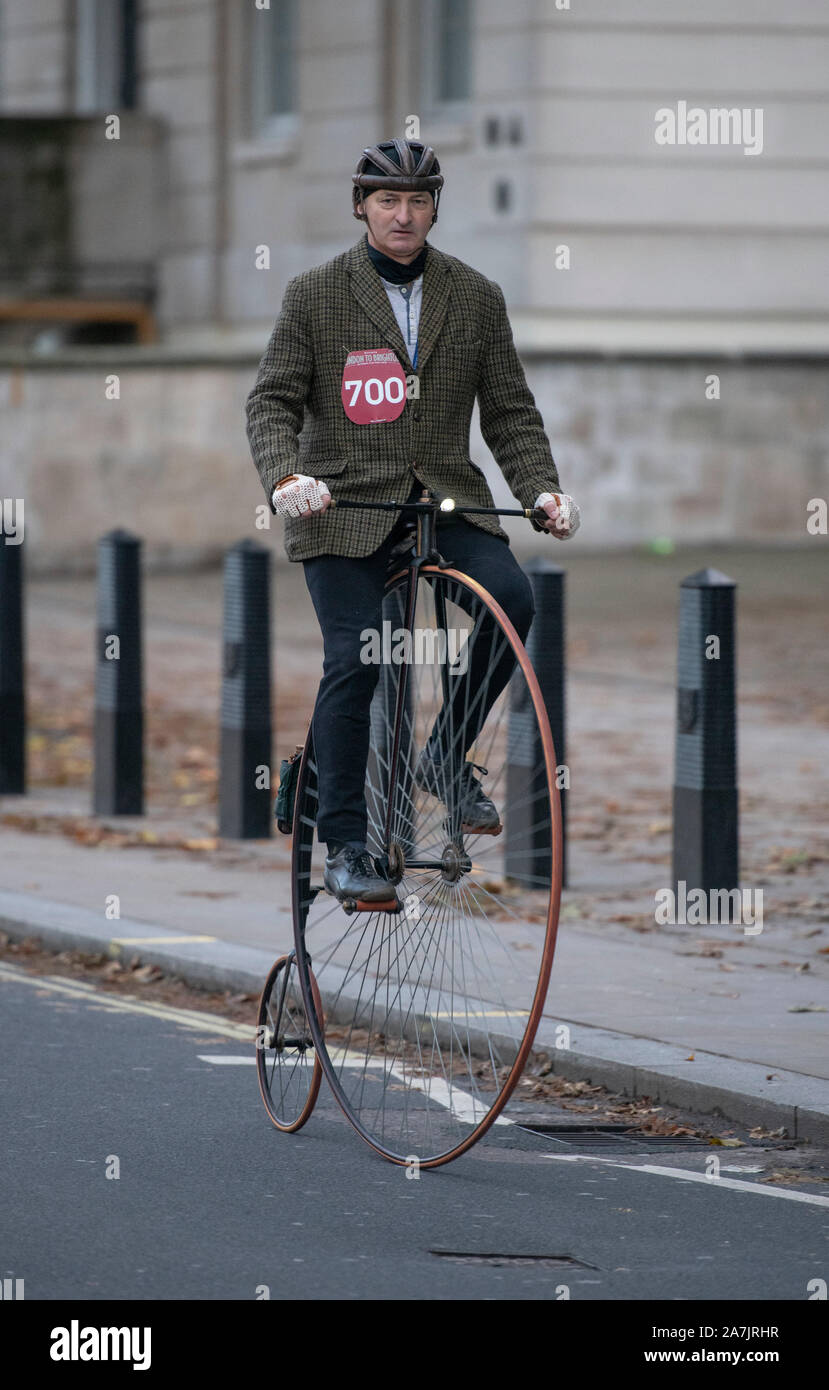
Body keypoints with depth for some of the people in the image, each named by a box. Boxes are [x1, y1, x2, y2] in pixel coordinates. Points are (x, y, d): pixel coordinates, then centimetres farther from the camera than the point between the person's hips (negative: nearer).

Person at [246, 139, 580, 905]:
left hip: (447, 496, 2)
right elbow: (273, 402, -3)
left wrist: (542, 488, -7)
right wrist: (286, 476, -23)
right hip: (344, 502, -2)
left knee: (510, 596, -23)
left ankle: (447, 756, -1)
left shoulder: (476, 297, 7)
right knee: (354, 660, -12)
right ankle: (344, 846, -2)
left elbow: (509, 410, 9)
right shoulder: (314, 295, -1)